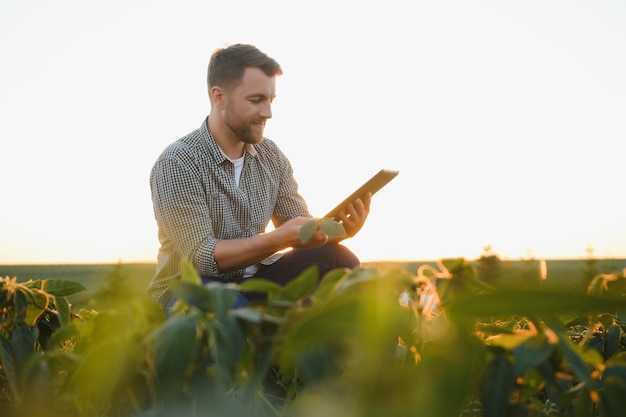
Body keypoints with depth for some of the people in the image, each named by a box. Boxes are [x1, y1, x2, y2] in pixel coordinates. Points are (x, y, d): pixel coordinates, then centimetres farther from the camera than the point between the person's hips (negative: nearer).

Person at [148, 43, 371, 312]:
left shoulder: (272, 157, 2)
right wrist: (278, 239, -33)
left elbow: (300, 229, 2)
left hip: (253, 278, 6)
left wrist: (341, 229, -20)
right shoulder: (177, 164, -17)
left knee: (340, 261, -15)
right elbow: (201, 256, -22)